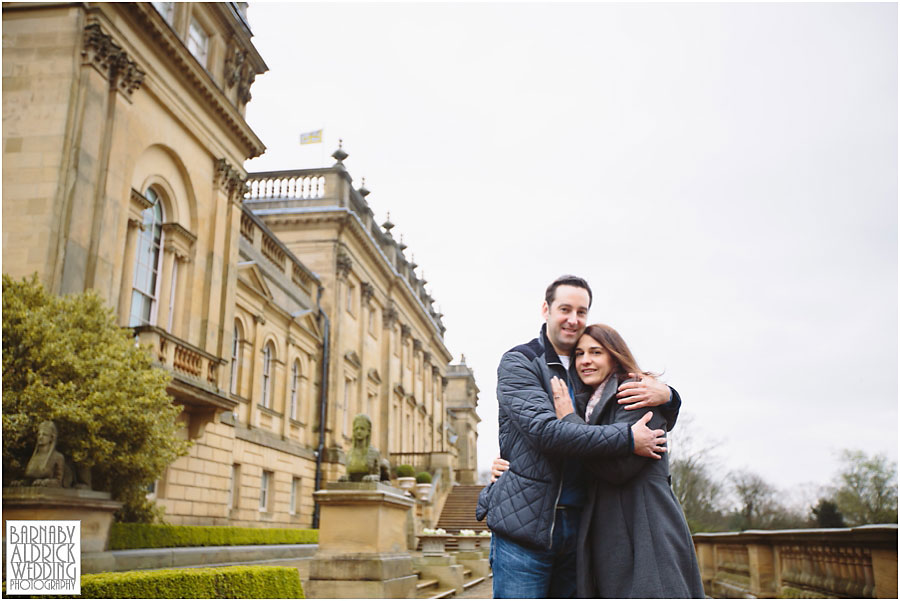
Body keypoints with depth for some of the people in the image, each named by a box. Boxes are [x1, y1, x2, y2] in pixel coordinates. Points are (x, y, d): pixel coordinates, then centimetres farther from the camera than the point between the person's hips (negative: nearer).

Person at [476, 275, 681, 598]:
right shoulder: (519, 362, -2)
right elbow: (545, 430, -18)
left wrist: (666, 396, -5)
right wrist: (627, 439, -19)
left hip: (576, 527, 5)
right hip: (525, 524, -5)